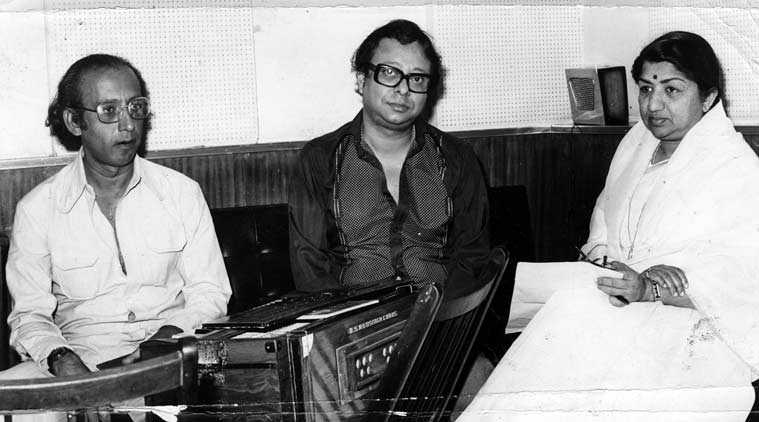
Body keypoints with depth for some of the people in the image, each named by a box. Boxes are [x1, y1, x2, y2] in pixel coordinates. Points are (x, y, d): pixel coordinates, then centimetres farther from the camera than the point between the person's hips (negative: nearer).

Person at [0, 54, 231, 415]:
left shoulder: (182, 192, 6)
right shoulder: (37, 209, 2)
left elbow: (209, 294, 7)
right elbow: (30, 312, 5)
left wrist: (171, 335, -14)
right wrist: (59, 356, -17)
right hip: (83, 360, 0)